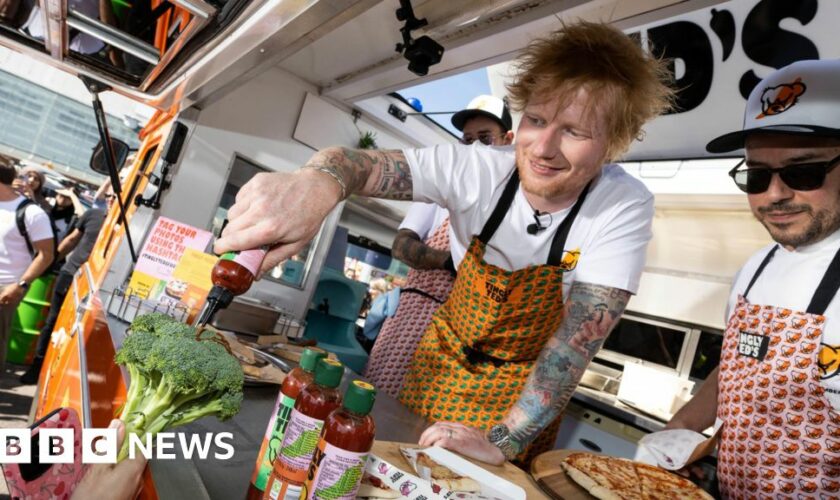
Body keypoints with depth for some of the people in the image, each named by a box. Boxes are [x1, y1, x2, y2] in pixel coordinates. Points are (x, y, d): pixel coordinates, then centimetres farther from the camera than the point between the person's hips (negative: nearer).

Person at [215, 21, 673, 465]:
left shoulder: (625, 208, -24)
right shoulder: (477, 169, -23)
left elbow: (583, 334, -27)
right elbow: (360, 162, -33)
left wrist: (502, 442, -33)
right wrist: (316, 182, -57)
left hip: (529, 392, -1)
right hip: (442, 360, 2)